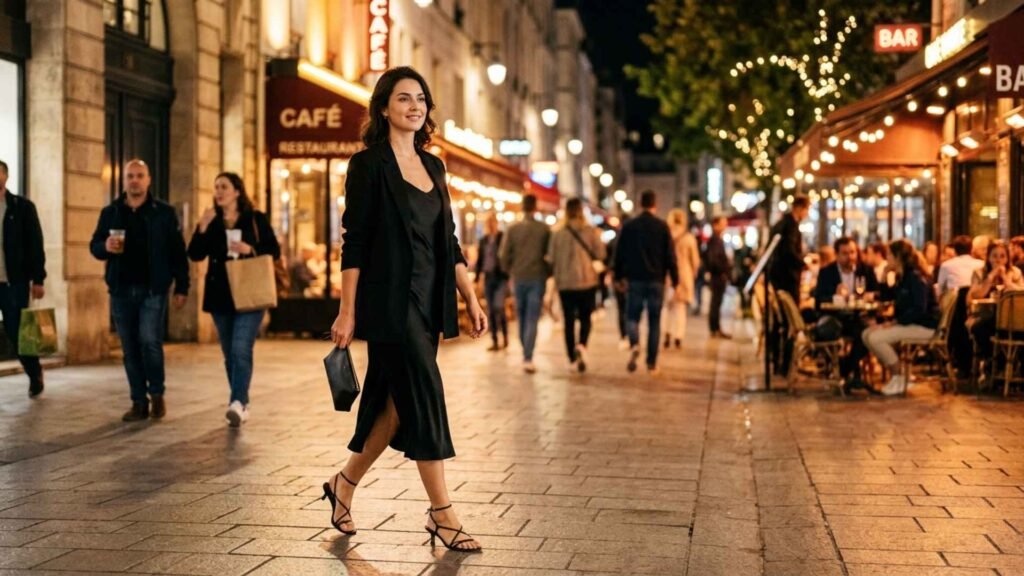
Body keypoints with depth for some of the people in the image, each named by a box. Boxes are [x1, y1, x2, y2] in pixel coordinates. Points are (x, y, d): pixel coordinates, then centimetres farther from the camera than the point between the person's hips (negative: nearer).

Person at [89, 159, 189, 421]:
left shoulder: (164, 212, 2)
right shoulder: (110, 212, 9)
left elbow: (177, 251, 1)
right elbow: (94, 246, 11)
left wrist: (181, 287, -4)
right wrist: (105, 247, -13)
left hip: (153, 290, -3)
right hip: (121, 290, 3)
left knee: (149, 340, -15)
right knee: (130, 348, 6)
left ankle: (157, 393, 5)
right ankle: (139, 402, 15)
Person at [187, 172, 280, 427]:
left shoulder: (255, 219, 1)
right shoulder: (211, 222, 8)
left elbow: (274, 251, 1)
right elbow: (195, 255, -1)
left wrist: (251, 249, -16)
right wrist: (203, 227, -13)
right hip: (220, 296, 4)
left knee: (241, 349, -16)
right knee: (230, 353, 8)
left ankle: (238, 403, -23)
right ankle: (240, 404, 17)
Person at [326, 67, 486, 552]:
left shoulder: (432, 166, 14)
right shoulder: (369, 165, -6)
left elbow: (448, 240, 15)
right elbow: (354, 243, -9)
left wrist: (471, 298, 10)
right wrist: (347, 312, -13)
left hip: (427, 300, 7)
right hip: (389, 300, -7)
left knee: (398, 402, 11)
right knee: (423, 395, -7)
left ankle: (344, 484, 28)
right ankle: (442, 514, 1)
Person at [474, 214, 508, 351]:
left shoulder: (503, 238, -4)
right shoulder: (484, 240, 11)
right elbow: (480, 259, 15)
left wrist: (508, 277, -11)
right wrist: (477, 277, 9)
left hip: (500, 277, -5)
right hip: (488, 277, 5)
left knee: (499, 307, -16)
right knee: (490, 311, 4)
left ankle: (505, 338, 0)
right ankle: (494, 342, 8)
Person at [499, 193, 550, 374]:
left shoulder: (513, 229, -1)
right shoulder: (544, 229, -4)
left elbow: (504, 254, -2)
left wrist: (509, 271, 15)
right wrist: (548, 273, 11)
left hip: (519, 278, 2)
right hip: (537, 278, -2)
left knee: (522, 317, 15)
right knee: (532, 319, -3)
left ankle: (526, 354, 22)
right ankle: (528, 358, -13)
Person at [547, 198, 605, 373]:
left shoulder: (558, 234, -5)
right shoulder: (591, 231, -6)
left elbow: (551, 260, -2)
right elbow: (600, 254, -5)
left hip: (565, 283, 0)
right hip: (587, 281, 0)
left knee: (569, 320, 8)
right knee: (585, 318, 12)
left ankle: (573, 360, 8)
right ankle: (581, 345, -16)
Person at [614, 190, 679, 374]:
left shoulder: (628, 226, 0)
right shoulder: (662, 226, -3)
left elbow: (620, 254, 3)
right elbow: (670, 256, -4)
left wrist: (618, 277, 13)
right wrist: (675, 280, 2)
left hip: (635, 279, 0)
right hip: (656, 281, 0)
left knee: (632, 316, 10)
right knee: (654, 322, 7)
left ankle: (634, 345, -21)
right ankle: (652, 364, 7)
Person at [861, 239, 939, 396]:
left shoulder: (916, 277, -16)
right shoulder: (902, 277, 13)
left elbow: (919, 309, -24)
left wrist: (895, 323, -22)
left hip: (924, 326, -10)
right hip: (908, 323, 10)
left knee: (876, 338, -23)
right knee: (867, 335, 1)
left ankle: (899, 378, -7)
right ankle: (897, 374, 4)